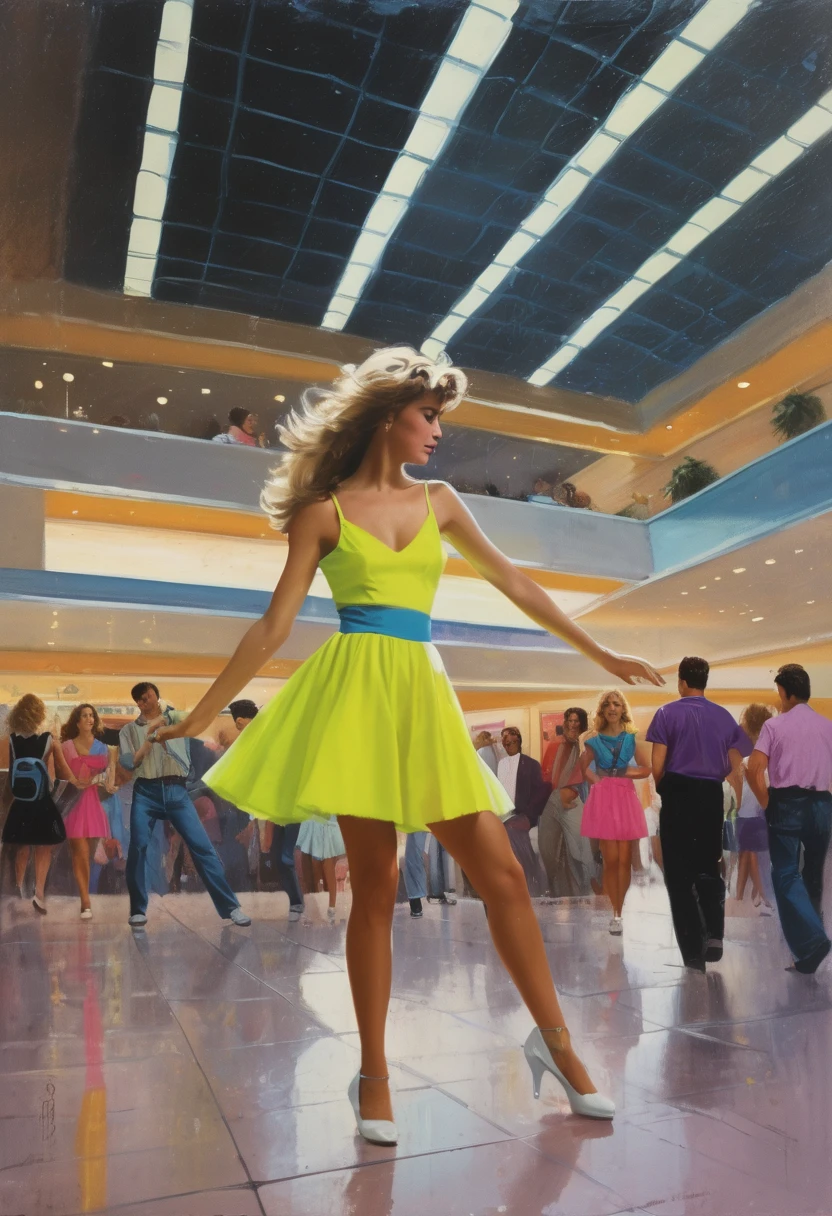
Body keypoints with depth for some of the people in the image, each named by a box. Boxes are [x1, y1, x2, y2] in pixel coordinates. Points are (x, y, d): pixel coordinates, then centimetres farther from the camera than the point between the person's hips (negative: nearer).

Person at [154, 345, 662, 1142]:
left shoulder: (438, 502, 16)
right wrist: (200, 715, 2)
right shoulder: (324, 511, 4)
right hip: (357, 690, -4)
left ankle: (553, 1040, 19)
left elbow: (513, 584, 18)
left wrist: (598, 653, 19)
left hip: (424, 695, 4)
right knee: (375, 885, -1)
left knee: (499, 872, 1)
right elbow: (273, 627, 3)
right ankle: (373, 1076, 16)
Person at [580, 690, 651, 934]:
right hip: (603, 799, -1)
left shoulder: (632, 738, 5)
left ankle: (618, 913, 10)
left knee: (624, 859, 1)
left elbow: (646, 769, 2)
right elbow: (583, 767, 12)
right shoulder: (595, 739, 5)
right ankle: (617, 914, 6)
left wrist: (623, 772, -5)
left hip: (626, 798, 1)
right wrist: (597, 781, -3)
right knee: (610, 860, -3)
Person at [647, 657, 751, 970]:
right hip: (712, 797, 3)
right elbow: (734, 763, 5)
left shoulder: (668, 713, -5)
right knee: (709, 868, 18)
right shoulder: (724, 716, 6)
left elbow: (657, 765, -8)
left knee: (678, 874, 6)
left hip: (678, 794, -3)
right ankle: (714, 936, -1)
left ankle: (693, 952, 7)